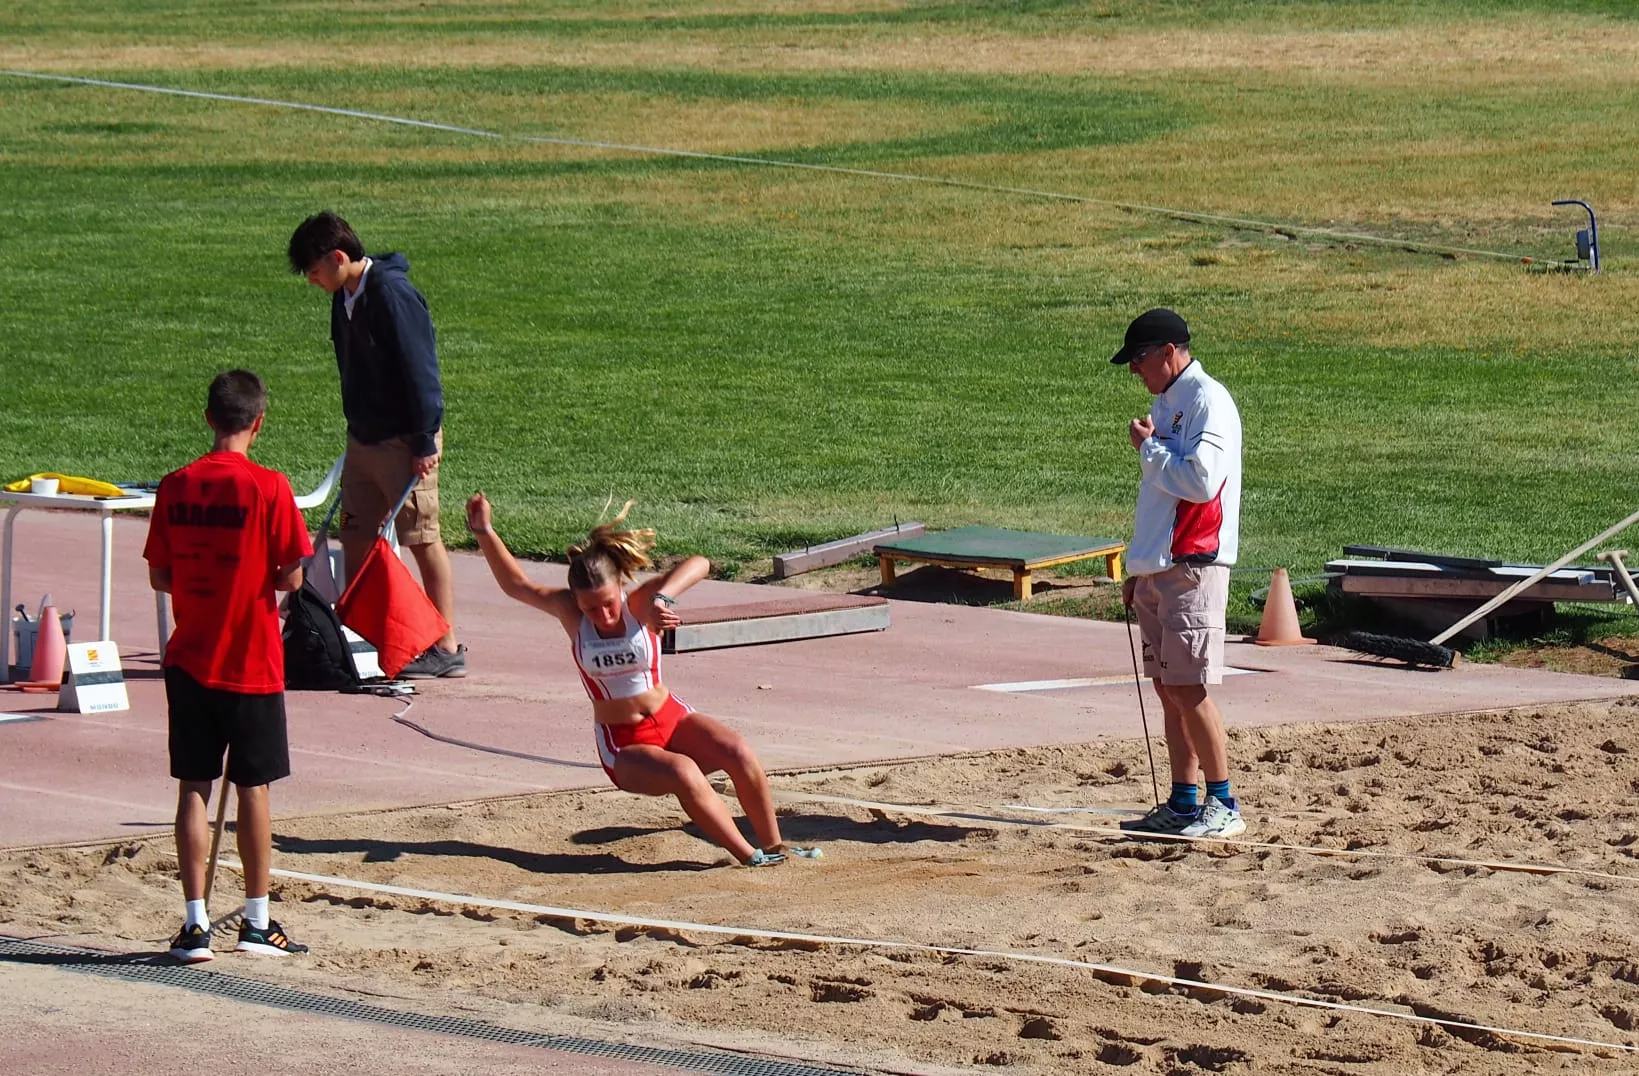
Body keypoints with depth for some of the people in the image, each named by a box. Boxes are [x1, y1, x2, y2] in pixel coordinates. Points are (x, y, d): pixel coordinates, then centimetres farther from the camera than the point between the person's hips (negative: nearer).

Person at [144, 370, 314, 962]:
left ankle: (195, 923, 3)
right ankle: (257, 922, 13)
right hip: (253, 663, -3)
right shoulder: (269, 489, -12)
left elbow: (159, 575, 4)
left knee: (193, 790, 6)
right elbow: (291, 577, -11)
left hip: (189, 661, 3)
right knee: (254, 789, 6)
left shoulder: (175, 487, -2)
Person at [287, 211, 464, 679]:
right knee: (355, 537, 10)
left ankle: (446, 648, 2)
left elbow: (419, 370, -19)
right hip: (364, 440, 9)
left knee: (424, 541, -3)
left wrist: (425, 442, -19)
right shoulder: (344, 297, 8)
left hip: (403, 441, -9)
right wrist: (355, 430, 19)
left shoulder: (391, 293, -19)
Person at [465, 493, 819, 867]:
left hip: (672, 719, 1)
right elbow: (515, 584, 0)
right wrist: (484, 533, -11)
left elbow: (698, 565, -27)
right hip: (623, 747, -1)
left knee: (738, 752, -25)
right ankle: (749, 857, -21)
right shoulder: (570, 612, -8)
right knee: (683, 773, -32)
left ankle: (774, 845, -6)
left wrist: (661, 599, -44)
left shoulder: (638, 605, -12)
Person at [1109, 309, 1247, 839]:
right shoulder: (1165, 404, 19)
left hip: (1193, 567, -9)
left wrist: (1148, 447, -10)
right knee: (1167, 689, 10)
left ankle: (1223, 804, -5)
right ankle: (1183, 804, 14)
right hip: (1158, 570, 9)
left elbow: (1201, 481, -24)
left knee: (1188, 689, -10)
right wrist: (1140, 571, 22)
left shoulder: (1207, 402, -11)